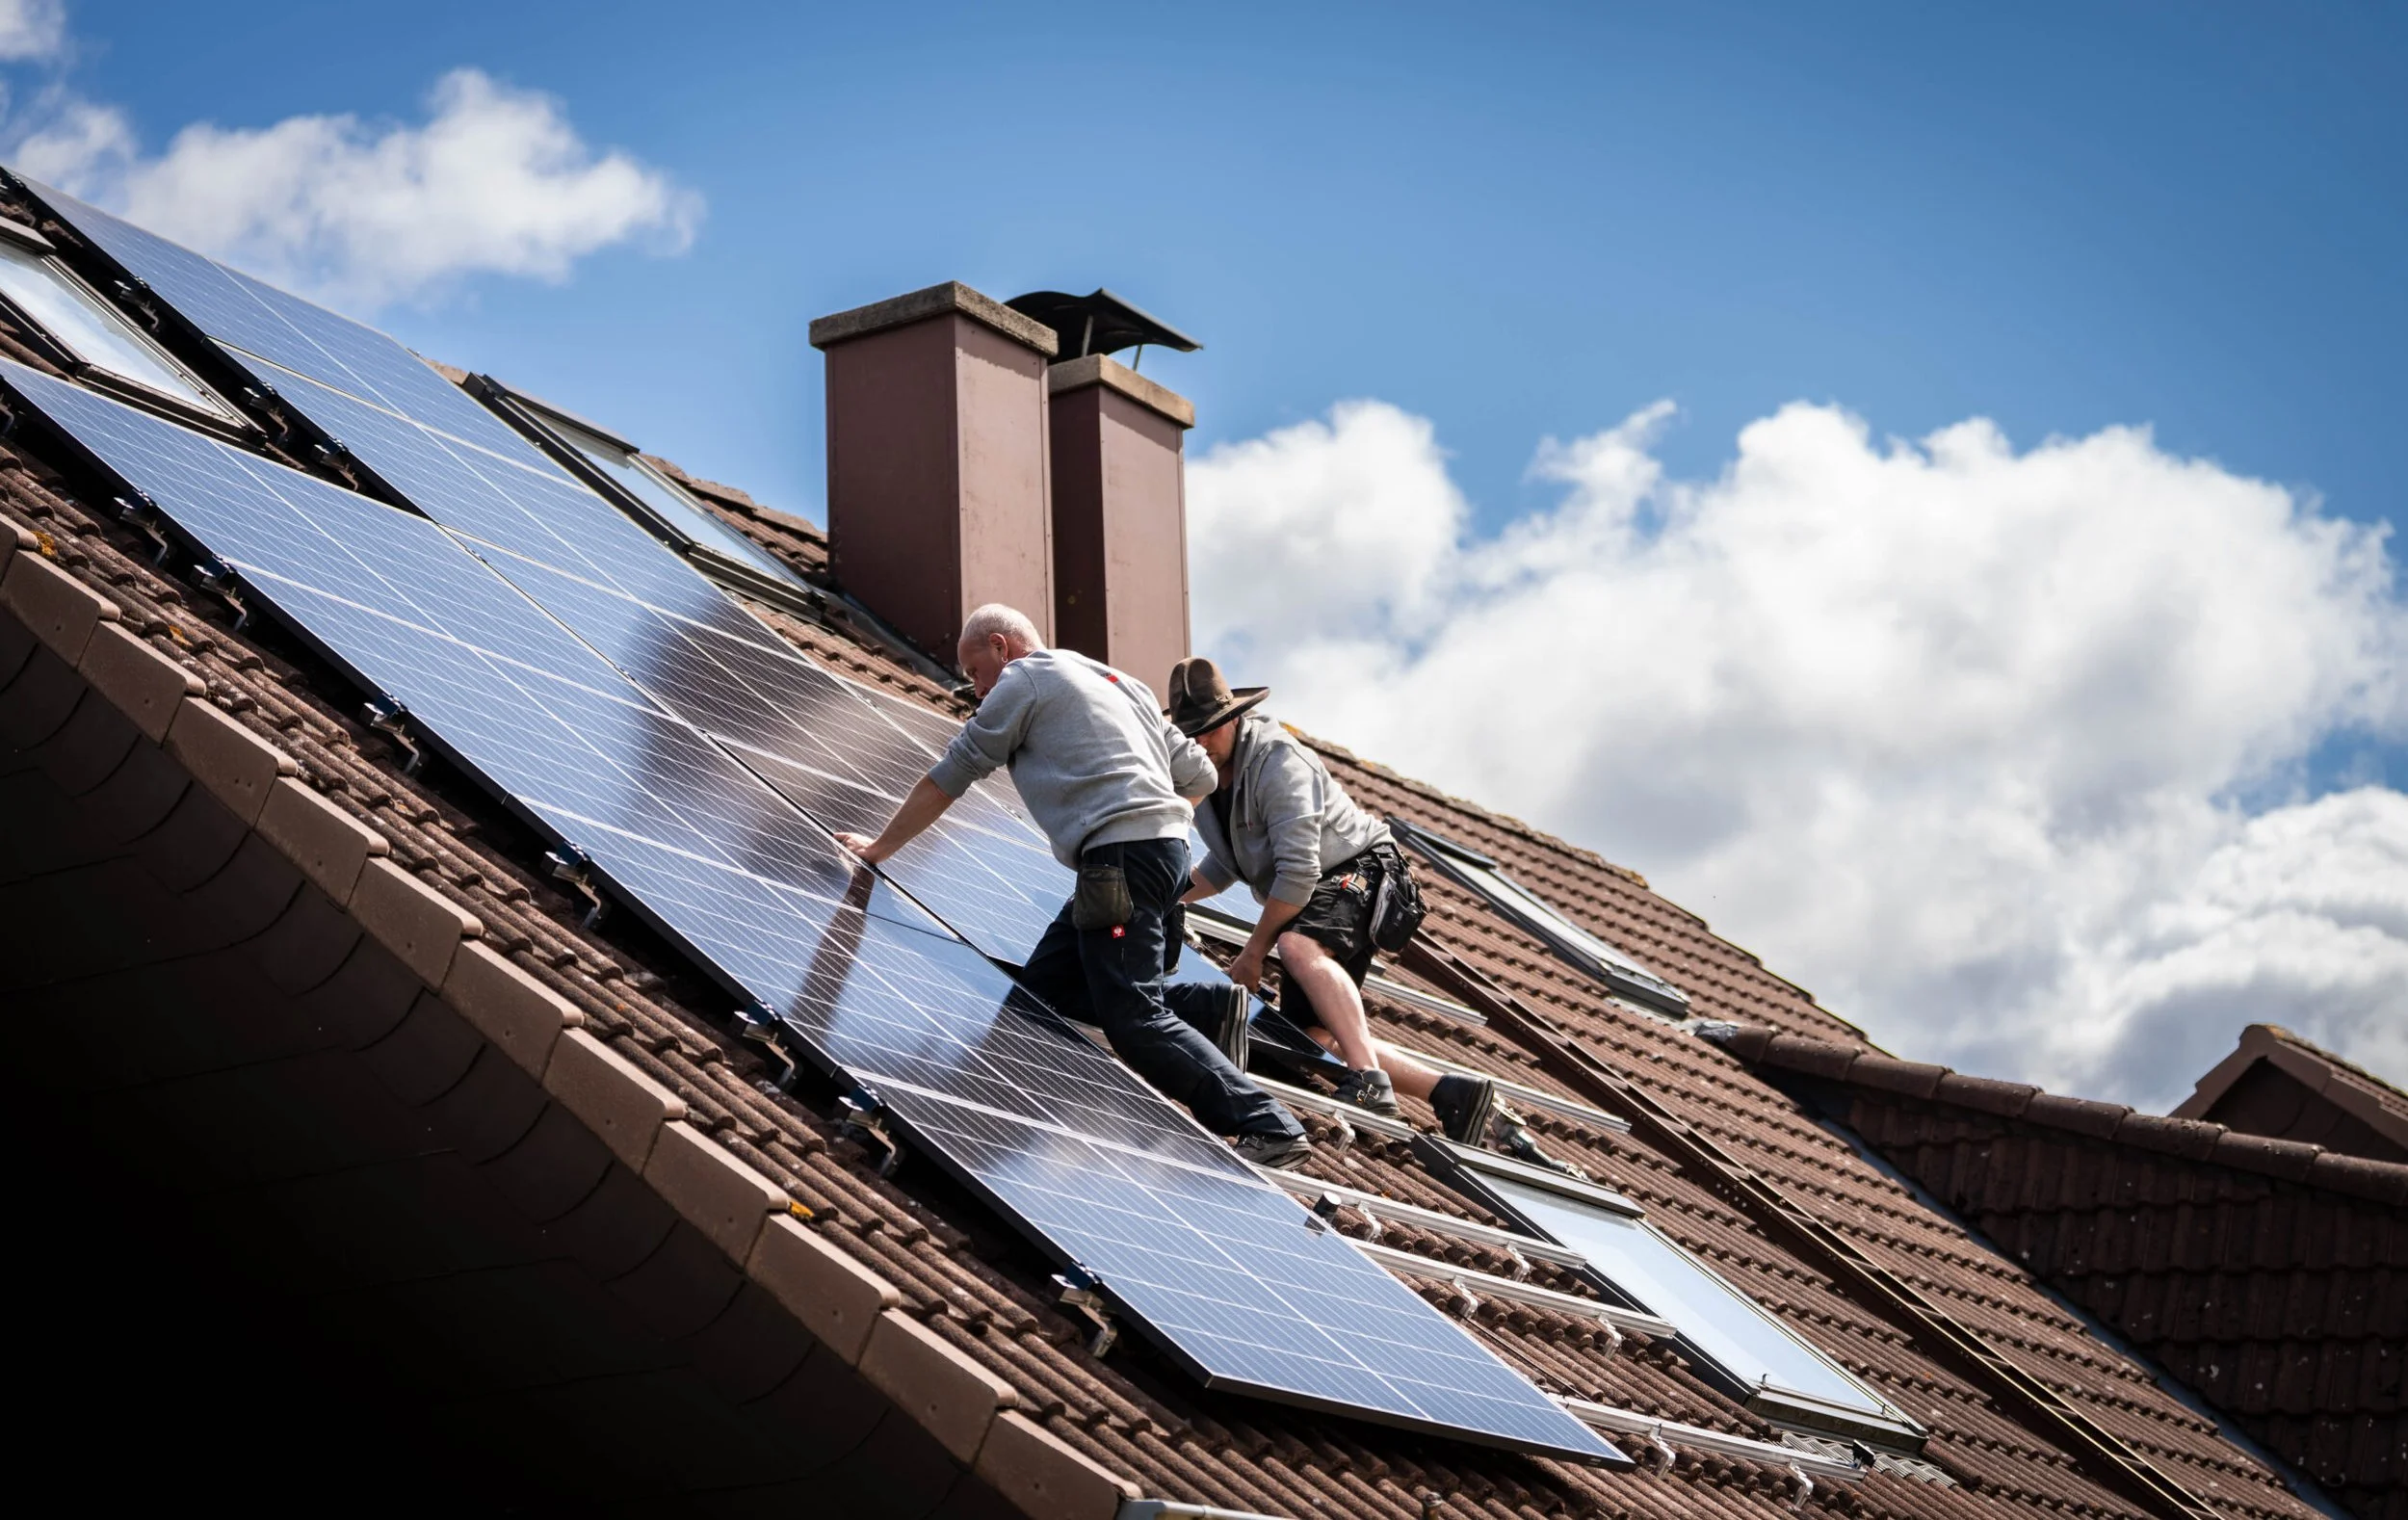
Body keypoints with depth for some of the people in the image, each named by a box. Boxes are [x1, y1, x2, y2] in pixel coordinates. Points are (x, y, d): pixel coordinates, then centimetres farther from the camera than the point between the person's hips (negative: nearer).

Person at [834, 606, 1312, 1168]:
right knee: (1043, 985, 12)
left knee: (1133, 1022, -14)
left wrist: (878, 848, 20)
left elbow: (946, 779, 9)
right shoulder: (1118, 682, 30)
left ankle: (1271, 1130, -22)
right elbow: (1199, 776, 27)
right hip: (1169, 847, 9)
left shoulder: (1024, 679, 7)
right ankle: (1212, 1006, 3)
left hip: (1119, 854, -9)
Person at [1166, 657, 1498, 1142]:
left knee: (1298, 946, -40)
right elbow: (1225, 865, 26)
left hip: (1358, 871, -10)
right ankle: (1451, 1093, -10)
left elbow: (1297, 874, -25)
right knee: (1312, 1035, -5)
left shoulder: (1277, 762, -20)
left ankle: (1369, 1079, -53)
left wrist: (1254, 951, -18)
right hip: (1311, 902, 10)